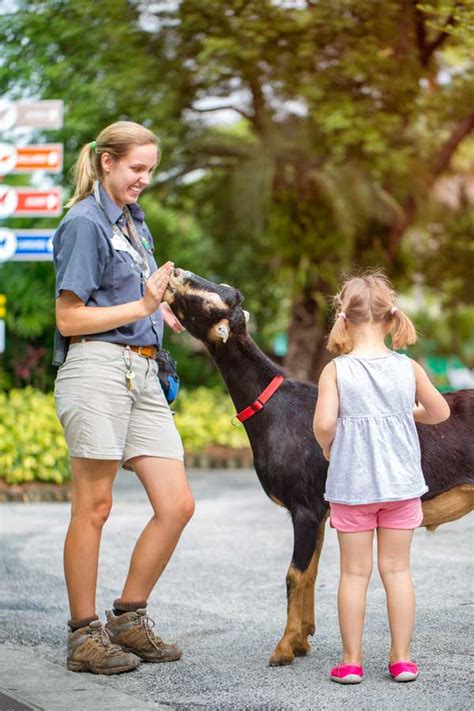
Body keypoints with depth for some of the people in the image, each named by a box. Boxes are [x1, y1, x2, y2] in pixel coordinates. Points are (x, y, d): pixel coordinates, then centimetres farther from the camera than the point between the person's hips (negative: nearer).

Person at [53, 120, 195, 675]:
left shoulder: (134, 220, 18)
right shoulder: (85, 222, -7)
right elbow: (68, 319, -10)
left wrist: (168, 312, 13)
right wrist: (142, 307, -14)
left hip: (142, 373, 8)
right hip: (97, 367, -8)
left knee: (177, 505, 4)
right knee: (93, 508, 0)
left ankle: (128, 620, 17)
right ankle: (84, 636, 11)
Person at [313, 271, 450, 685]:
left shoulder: (336, 371, -12)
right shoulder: (408, 368, -4)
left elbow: (324, 424, -20)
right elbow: (441, 413, 7)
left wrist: (327, 447, 1)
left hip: (351, 484, -2)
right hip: (401, 483, 2)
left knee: (355, 572, 7)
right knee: (397, 570, 10)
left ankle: (352, 661, 12)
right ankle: (402, 658, 15)